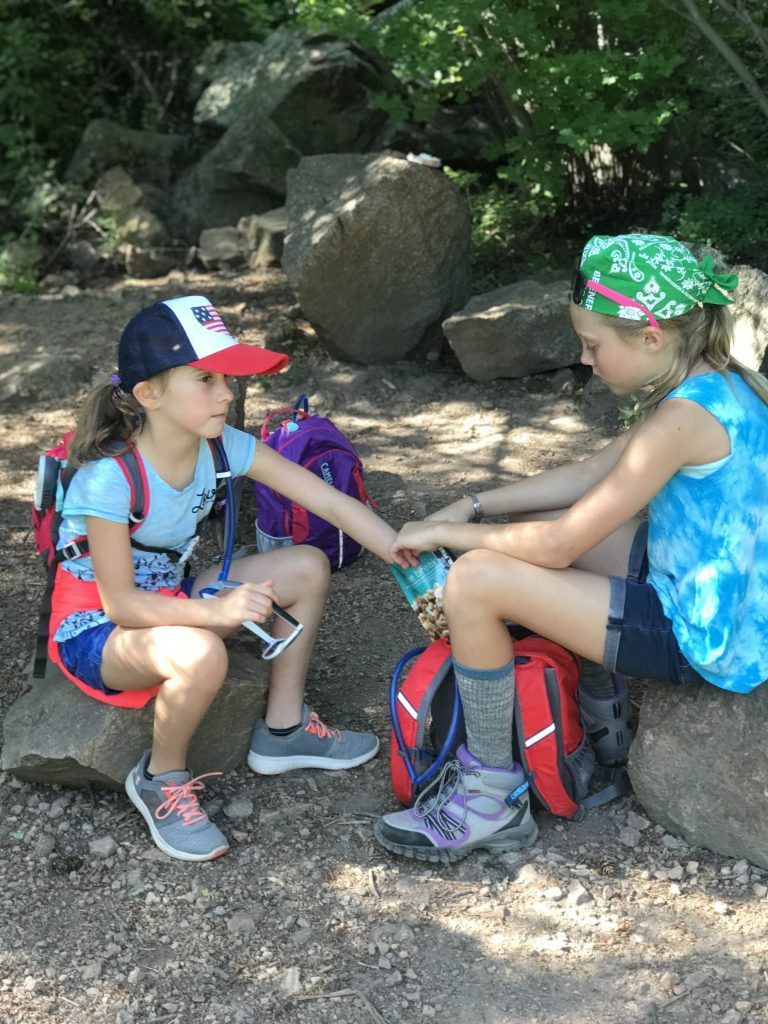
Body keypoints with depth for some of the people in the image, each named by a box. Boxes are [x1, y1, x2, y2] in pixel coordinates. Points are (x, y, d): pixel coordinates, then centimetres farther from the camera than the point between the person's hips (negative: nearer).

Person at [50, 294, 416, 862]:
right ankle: (162, 781, -8)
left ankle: (282, 729, 10)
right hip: (95, 627, -7)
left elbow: (331, 501, -15)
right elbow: (119, 601, -25)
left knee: (308, 566, -4)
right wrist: (217, 610, -37)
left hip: (169, 600, 7)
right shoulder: (111, 477, -30)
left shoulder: (223, 447, -13)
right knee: (200, 654, -38)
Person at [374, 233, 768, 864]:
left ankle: (492, 801, -2)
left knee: (474, 581, -17)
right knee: (527, 528, 18)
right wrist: (473, 506, 6)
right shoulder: (716, 385, 3)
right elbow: (591, 474, 10)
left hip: (706, 641, -10)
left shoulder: (685, 416, -26)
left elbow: (560, 545, -23)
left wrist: (443, 534, -9)